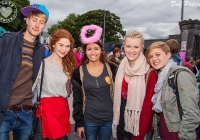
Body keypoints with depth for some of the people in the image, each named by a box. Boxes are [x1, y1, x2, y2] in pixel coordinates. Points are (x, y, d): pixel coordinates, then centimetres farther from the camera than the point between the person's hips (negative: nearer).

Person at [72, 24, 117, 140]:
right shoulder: (79, 72, -4)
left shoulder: (111, 68, -5)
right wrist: (79, 122, -2)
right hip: (89, 120, 0)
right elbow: (77, 100, -1)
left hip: (108, 119, 1)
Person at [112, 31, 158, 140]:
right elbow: (117, 96, 7)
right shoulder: (121, 67, 0)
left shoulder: (150, 73, -16)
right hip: (121, 123, 5)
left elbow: (148, 106, -15)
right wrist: (115, 121, 5)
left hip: (136, 127, -5)